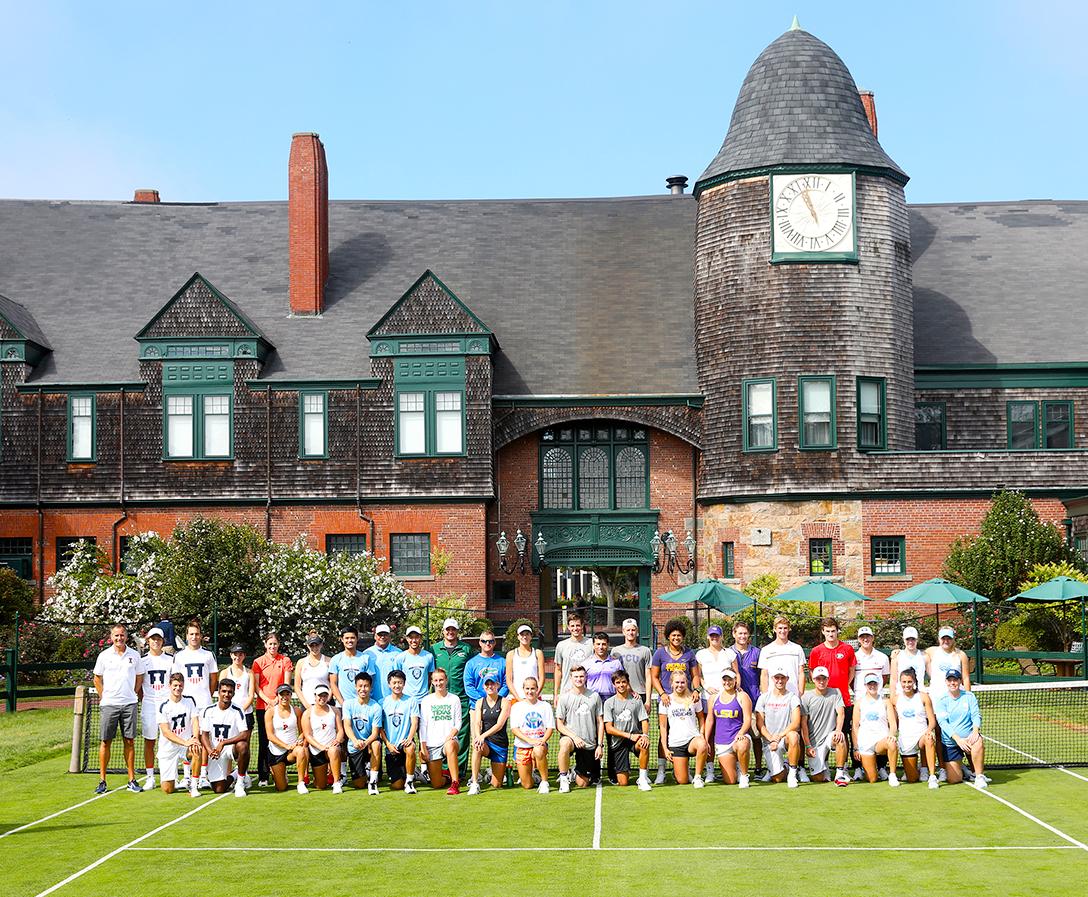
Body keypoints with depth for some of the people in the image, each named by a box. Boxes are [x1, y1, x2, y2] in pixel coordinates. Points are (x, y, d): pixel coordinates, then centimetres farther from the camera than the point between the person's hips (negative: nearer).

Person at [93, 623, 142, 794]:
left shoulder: (134, 655, 6)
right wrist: (103, 696, 4)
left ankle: (132, 780, 8)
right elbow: (97, 677, 11)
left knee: (129, 741, 2)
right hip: (109, 703, -1)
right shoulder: (104, 656, 2)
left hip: (129, 703, 1)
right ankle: (102, 781, 5)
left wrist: (134, 694, 9)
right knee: (105, 741, -1)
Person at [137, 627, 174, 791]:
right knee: (149, 741, 1)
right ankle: (150, 777, 5)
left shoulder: (170, 660, 8)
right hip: (149, 705, 0)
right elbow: (138, 685, 8)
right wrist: (143, 702, -1)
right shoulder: (143, 661, 6)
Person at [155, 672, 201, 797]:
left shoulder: (190, 701, 0)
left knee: (196, 750, -36)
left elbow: (195, 722, -8)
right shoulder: (163, 707, -9)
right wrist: (185, 742, -30)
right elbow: (166, 732, -16)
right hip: (168, 750, -1)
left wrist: (195, 738, -30)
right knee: (168, 790, -4)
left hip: (185, 747, 2)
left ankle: (192, 785, -19)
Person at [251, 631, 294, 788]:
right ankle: (263, 776, 2)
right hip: (263, 706, 0)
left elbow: (287, 683, 2)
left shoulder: (285, 660, 7)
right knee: (263, 742, 0)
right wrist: (267, 700, -10)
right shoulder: (258, 662, 6)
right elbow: (256, 686, 3)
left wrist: (277, 699, -11)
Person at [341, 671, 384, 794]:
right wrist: (355, 741, -34)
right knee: (358, 784, -5)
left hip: (369, 743, -1)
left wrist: (365, 743, -34)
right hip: (354, 746, 1)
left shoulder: (376, 707, -8)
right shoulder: (348, 703, -4)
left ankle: (373, 781, -22)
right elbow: (347, 726, -14)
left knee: (376, 744, -38)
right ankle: (365, 772, 33)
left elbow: (375, 732, -12)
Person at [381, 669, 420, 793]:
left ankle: (410, 781, -18)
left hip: (405, 741, -1)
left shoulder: (410, 701, 3)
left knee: (410, 749, -40)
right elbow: (380, 727, 6)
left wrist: (409, 738, -23)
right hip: (391, 747, 1)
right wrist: (388, 744, -8)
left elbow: (414, 723, -4)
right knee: (396, 786, -6)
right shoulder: (383, 703, 5)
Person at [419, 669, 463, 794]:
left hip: (449, 740, -2)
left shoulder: (454, 699, 9)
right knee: (436, 784, -4)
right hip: (432, 744, 2)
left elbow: (458, 723, 4)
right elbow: (423, 725, 7)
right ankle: (446, 776, 33)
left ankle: (455, 783, -36)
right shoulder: (426, 700, 11)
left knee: (450, 746, -42)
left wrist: (450, 736, -15)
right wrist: (423, 746, -2)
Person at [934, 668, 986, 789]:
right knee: (953, 780, -8)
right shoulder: (941, 701, -1)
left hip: (968, 738, 0)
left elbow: (976, 715, -4)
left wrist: (975, 731, -26)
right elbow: (943, 722, -11)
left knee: (978, 742, -37)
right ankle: (961, 770, 29)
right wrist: (958, 739, -25)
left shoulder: (969, 697, 5)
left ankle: (979, 776, -18)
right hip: (950, 742, 0)